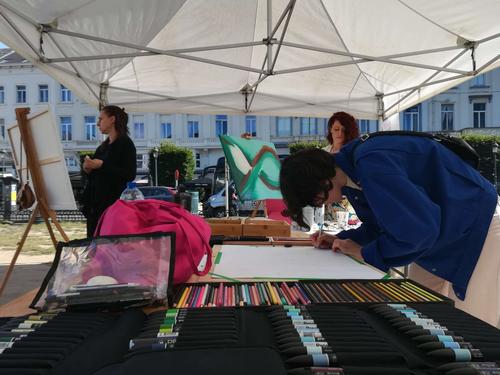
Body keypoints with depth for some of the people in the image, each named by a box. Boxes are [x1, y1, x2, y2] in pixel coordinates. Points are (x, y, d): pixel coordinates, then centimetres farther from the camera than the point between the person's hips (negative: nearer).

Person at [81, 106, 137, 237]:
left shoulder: (125, 143, -5)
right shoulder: (103, 146, 17)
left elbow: (130, 175, -16)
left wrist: (102, 165, -17)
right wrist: (88, 169, 4)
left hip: (113, 204, -8)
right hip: (95, 204, 8)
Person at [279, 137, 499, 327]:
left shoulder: (371, 164, -33)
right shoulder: (352, 174, -3)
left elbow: (418, 228, -33)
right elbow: (380, 226, 8)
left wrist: (364, 253, -21)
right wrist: (340, 241, -4)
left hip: (476, 229, -9)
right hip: (439, 234, 9)